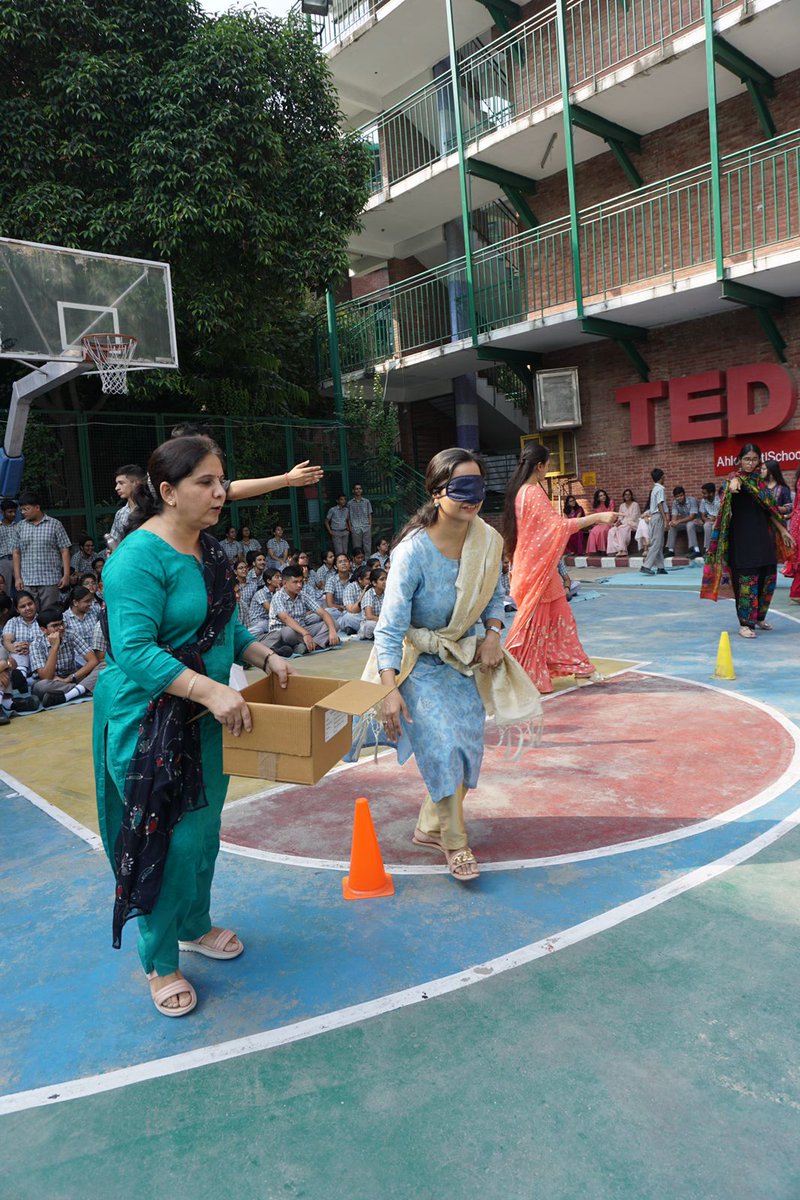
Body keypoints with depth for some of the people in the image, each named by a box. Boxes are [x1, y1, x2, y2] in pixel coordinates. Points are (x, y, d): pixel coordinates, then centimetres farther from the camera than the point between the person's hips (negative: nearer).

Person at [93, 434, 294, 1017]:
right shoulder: (139, 558, -21)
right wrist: (211, 690, -34)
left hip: (205, 718, 8)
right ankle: (160, 964, 24)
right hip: (147, 720, -8)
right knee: (168, 840, 1)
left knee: (205, 830, 19)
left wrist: (265, 657, 1)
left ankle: (195, 926, 43)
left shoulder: (209, 549, 6)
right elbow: (134, 650, -28)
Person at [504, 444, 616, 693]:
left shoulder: (519, 491, 9)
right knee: (534, 620, 0)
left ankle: (575, 667, 22)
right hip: (537, 568, -9)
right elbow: (558, 524, -25)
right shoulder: (534, 493, -18)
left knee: (558, 615, 14)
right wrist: (597, 517, -26)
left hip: (532, 566, 9)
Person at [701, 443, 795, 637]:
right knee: (747, 578, -8)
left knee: (768, 577, 8)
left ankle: (759, 617, 25)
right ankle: (745, 623, 0)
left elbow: (769, 508, 19)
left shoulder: (760, 480, 14)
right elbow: (733, 483, -32)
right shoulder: (737, 478, -5)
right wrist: (733, 482, -56)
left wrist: (783, 530, 16)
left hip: (762, 535, 7)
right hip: (742, 535, -6)